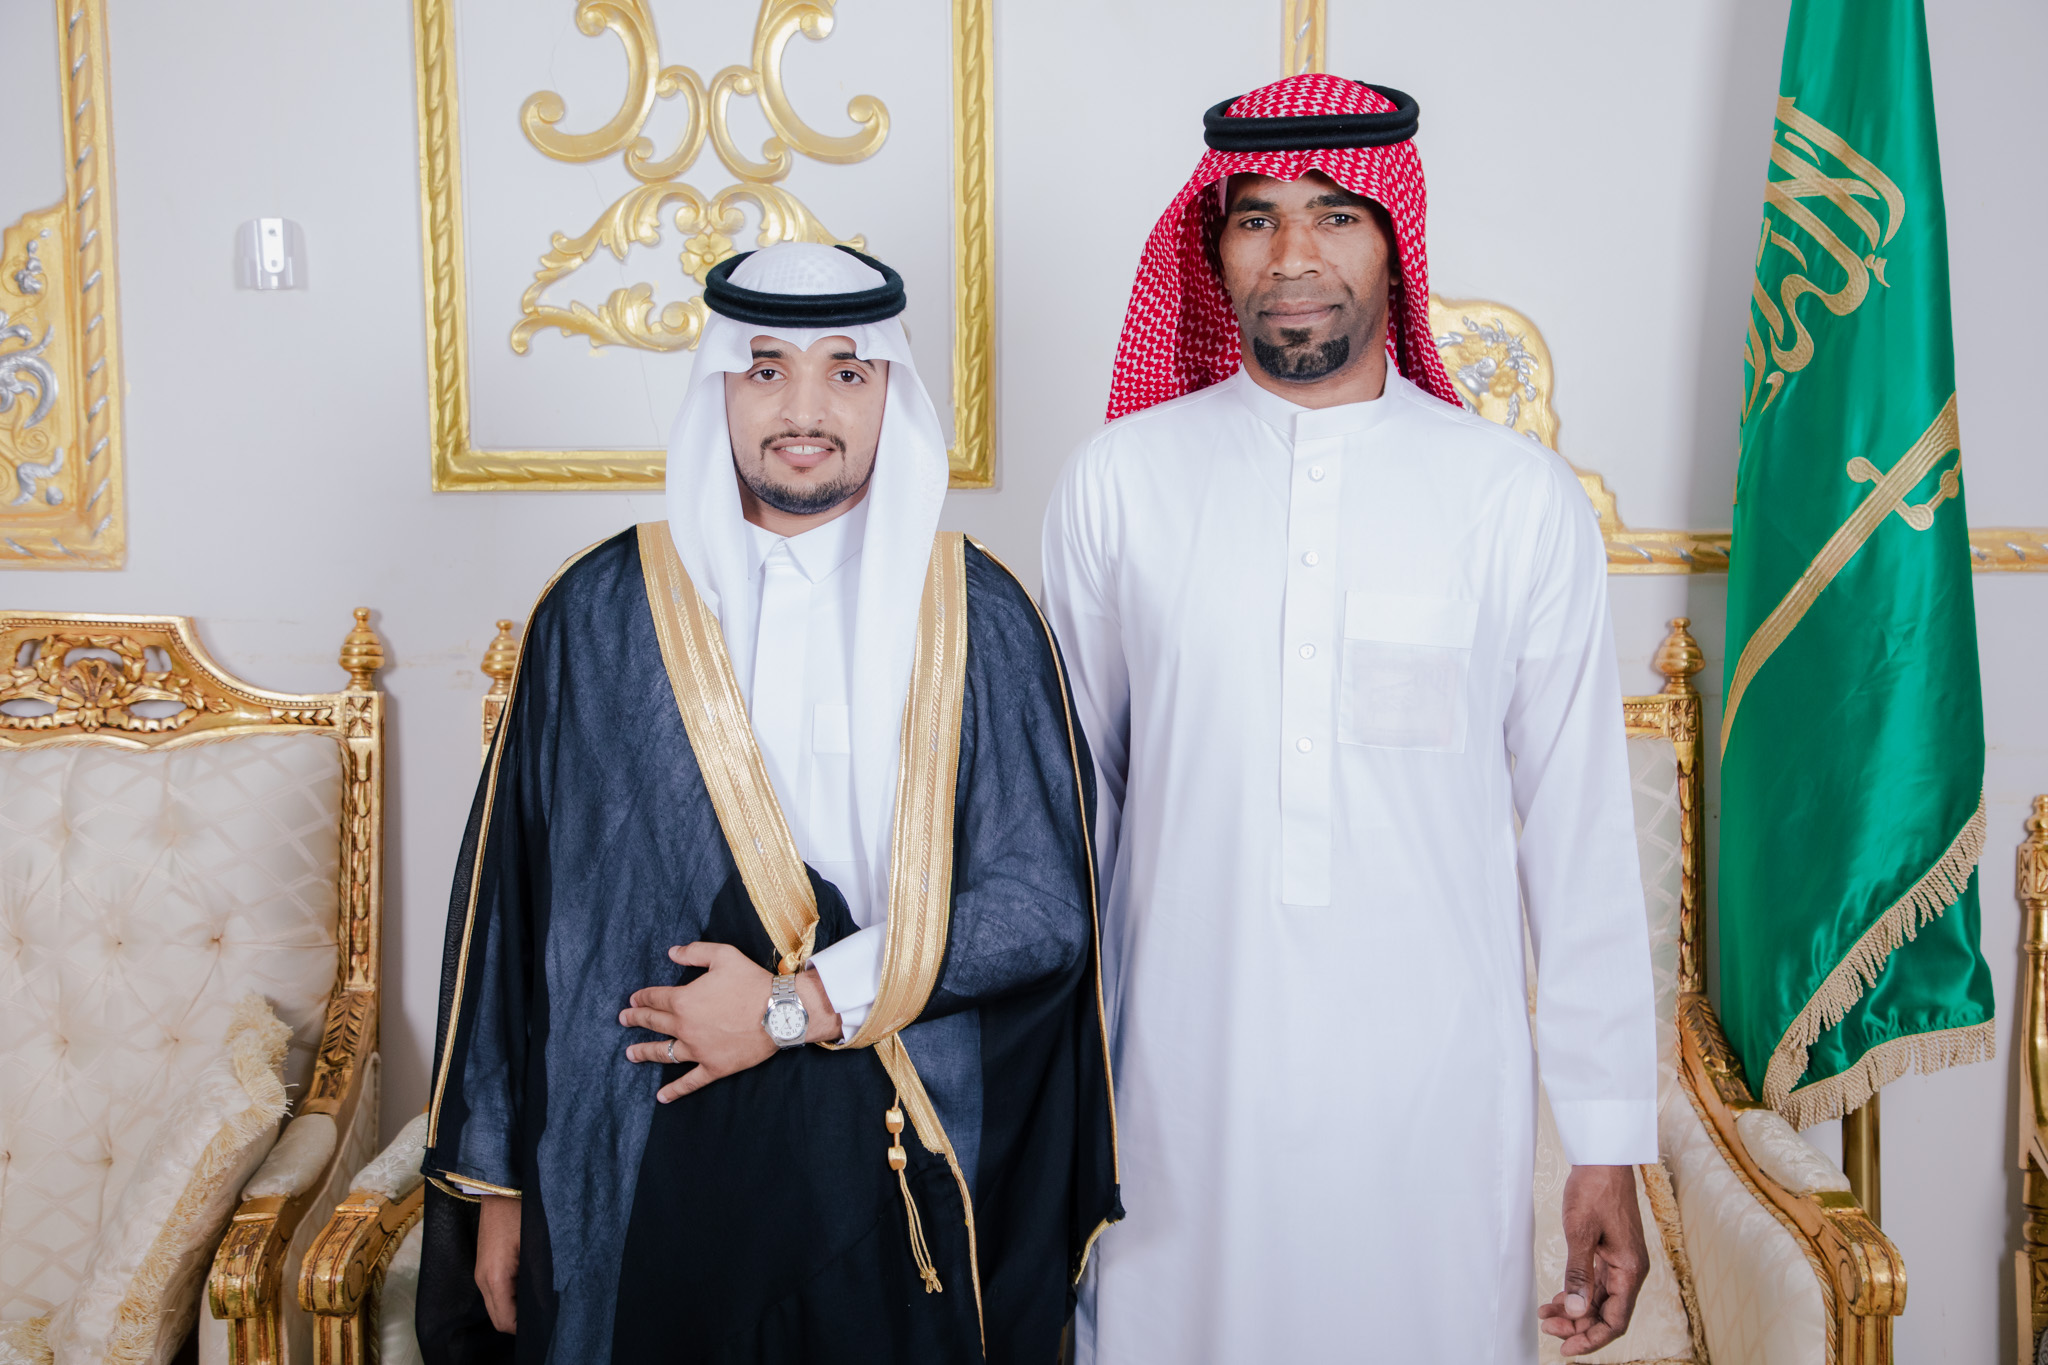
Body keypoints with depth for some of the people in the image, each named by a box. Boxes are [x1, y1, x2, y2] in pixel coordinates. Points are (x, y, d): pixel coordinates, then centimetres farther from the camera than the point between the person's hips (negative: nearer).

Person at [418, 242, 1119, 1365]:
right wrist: (497, 1181, 4)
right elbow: (515, 900, 3)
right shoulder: (598, 615, 1)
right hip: (641, 1177, 0)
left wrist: (796, 1006, -13)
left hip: (901, 1175, 0)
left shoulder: (977, 618, 0)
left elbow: (1042, 906, -6)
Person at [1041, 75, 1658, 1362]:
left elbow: (1581, 832, 1)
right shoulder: (1117, 481, 1)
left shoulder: (1525, 499, -1)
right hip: (1182, 1096, 1)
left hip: (1440, 1102, 0)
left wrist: (1611, 1140, 2)